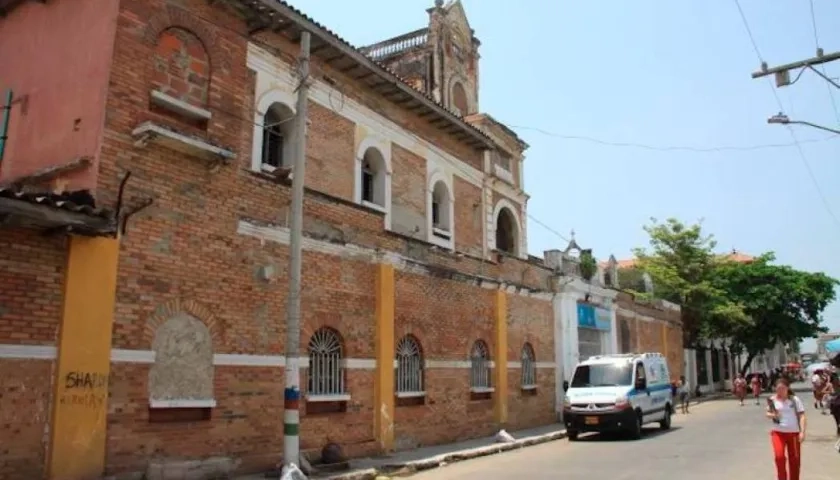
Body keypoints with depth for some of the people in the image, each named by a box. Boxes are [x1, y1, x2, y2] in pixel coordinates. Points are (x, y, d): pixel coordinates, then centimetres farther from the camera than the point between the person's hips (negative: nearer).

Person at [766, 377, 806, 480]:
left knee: (795, 460, 10)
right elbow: (768, 414, 9)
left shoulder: (795, 399, -2)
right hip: (778, 432, 0)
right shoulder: (772, 400, 0)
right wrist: (772, 415, -15)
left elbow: (801, 416, -3)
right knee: (779, 456, -15)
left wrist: (802, 432, -11)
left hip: (793, 433, 0)